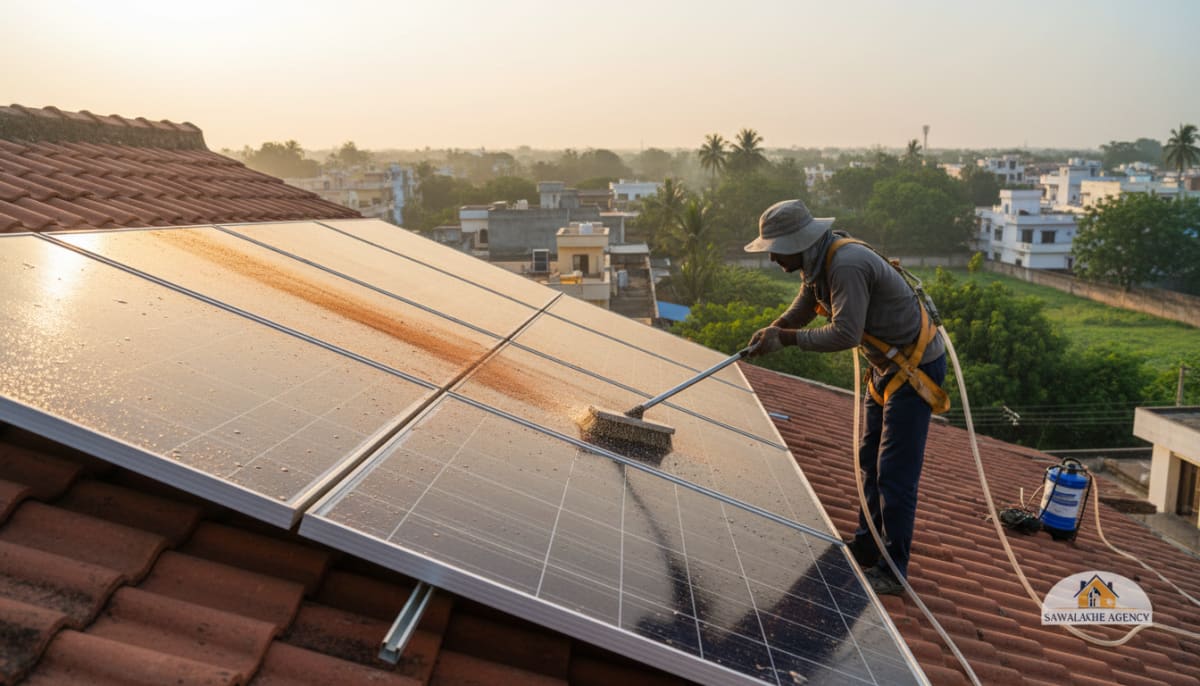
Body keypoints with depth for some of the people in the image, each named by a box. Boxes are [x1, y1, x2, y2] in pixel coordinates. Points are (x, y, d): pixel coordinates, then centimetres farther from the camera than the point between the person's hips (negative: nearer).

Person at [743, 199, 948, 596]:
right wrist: (767, 336, 5)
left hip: (916, 366, -10)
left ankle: (892, 571, 6)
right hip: (888, 364, 10)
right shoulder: (819, 263, 3)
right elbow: (800, 312, 18)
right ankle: (867, 547, 33)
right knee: (871, 460, 18)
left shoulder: (847, 264, -29)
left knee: (895, 472, -6)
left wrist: (787, 338, -23)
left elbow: (845, 335, -32)